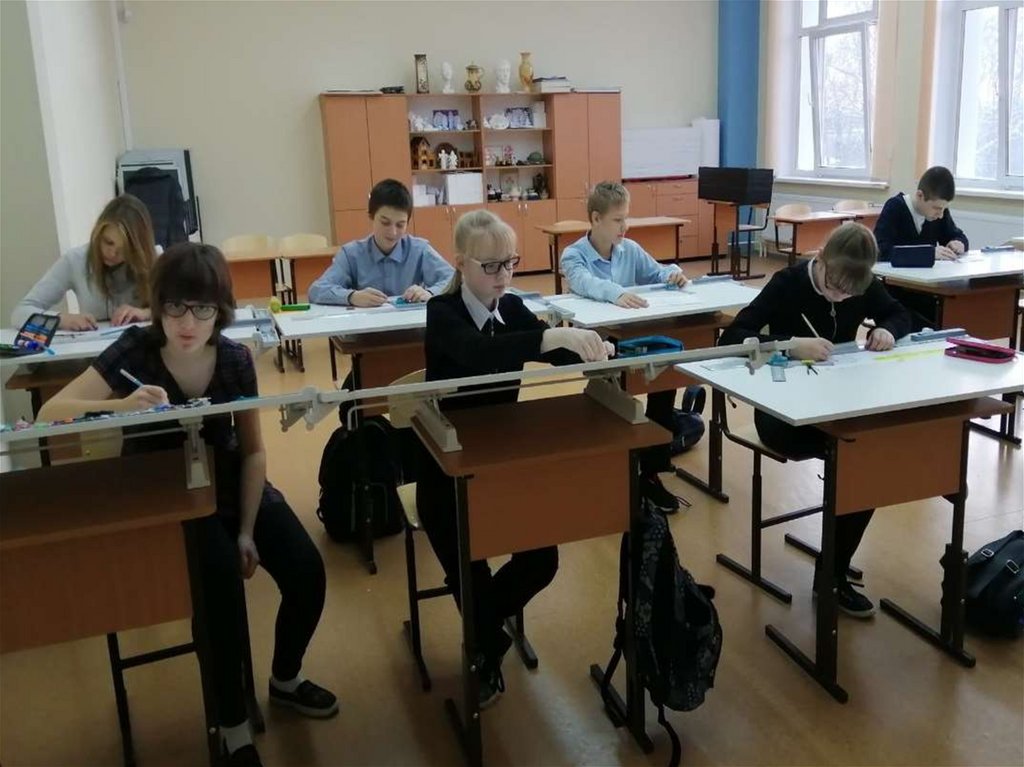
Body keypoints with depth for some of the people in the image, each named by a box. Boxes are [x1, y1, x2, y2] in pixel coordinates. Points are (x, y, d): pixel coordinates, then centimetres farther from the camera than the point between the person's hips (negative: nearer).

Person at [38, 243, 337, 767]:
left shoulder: (235, 359, -9)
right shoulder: (135, 351, -17)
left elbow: (252, 450, -2)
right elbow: (50, 413, -24)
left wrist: (247, 532, -8)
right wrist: (120, 406, -43)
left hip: (230, 487, 4)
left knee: (307, 573, -13)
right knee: (223, 580, -30)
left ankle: (285, 679, 18)